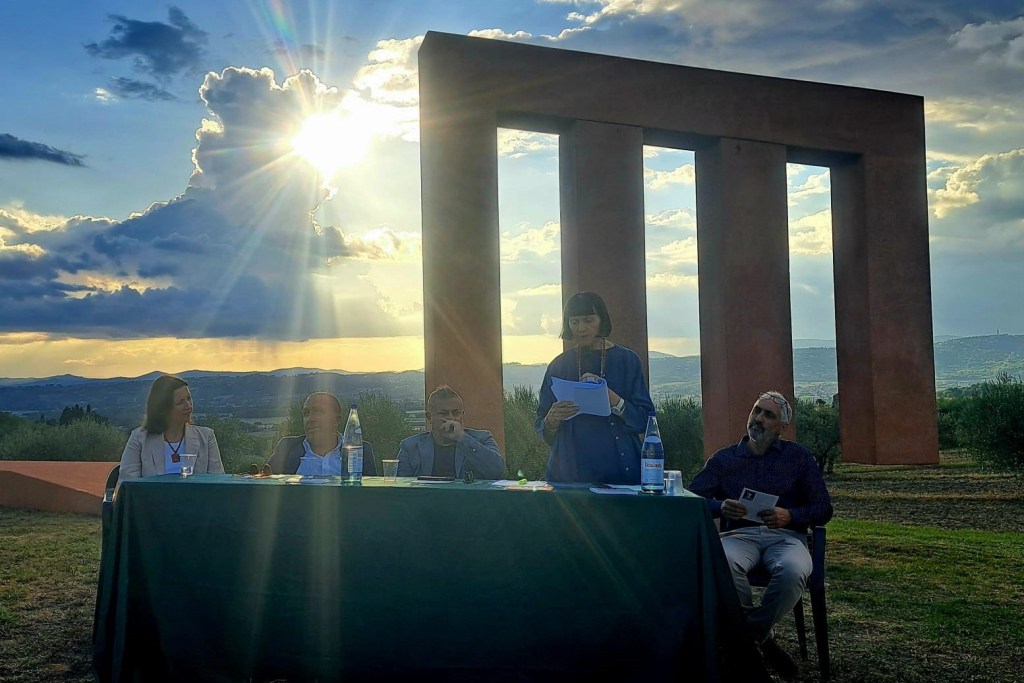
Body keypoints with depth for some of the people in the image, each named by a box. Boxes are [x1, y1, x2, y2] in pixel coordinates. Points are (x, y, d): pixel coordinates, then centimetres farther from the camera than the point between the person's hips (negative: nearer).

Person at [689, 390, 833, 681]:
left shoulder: (798, 456, 14)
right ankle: (761, 638, -17)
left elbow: (823, 509, 8)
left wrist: (790, 516, -12)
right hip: (739, 534, 0)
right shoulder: (724, 458, 16)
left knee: (793, 572, -37)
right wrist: (720, 507, -17)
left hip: (785, 535, 0)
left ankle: (750, 634, -13)